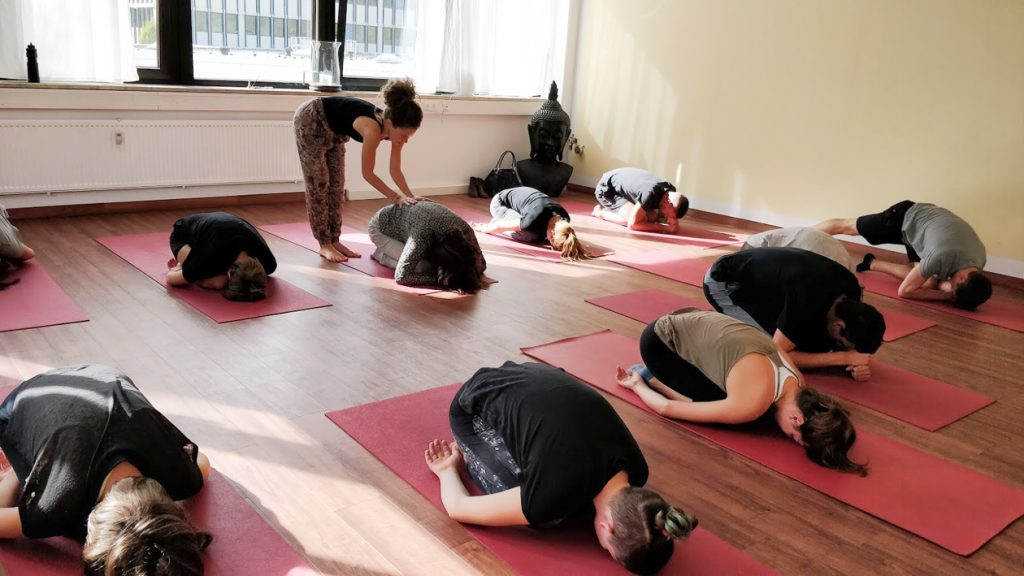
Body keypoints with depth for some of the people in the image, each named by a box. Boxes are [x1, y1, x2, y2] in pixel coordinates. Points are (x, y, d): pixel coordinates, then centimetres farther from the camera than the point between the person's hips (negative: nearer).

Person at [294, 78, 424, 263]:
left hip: (333, 129, 8)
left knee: (336, 185, 7)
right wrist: (396, 197, -25)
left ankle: (334, 240, 14)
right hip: (310, 119, -8)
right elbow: (368, 174, -28)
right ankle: (325, 244, 1)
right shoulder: (373, 129, -39)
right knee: (319, 184, -4)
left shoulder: (394, 128, -18)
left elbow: (395, 170, -8)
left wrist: (411, 197, -17)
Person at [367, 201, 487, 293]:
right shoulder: (423, 234, -44)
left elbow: (481, 264, -14)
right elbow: (401, 276, -41)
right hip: (381, 228, -6)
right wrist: (438, 280, -42)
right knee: (422, 267, -23)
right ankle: (382, 254, 1)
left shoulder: (465, 230, -29)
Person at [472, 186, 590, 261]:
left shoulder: (564, 218, -23)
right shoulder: (535, 219, -41)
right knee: (530, 235, -29)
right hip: (500, 202, -7)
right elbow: (501, 226, -24)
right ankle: (496, 220, -1)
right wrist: (483, 229, -10)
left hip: (521, 195, 7)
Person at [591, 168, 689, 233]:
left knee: (652, 218, 0)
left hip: (622, 182, 8)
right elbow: (632, 224, -36)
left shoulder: (671, 191, -17)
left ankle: (610, 208, 14)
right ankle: (601, 212, -2)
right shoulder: (651, 193, -39)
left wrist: (672, 221, -26)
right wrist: (665, 227, -34)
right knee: (640, 219, -24)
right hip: (606, 189, -8)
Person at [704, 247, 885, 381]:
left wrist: (856, 363, -22)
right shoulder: (808, 298, -37)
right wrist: (845, 357, -31)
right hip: (723, 282, -8)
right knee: (769, 346, -25)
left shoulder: (850, 291, -14)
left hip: (759, 277, 8)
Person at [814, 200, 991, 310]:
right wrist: (947, 296, -35)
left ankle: (872, 263, 15)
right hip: (906, 216, -5)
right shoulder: (943, 257, -45)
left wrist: (950, 289, -25)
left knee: (927, 281, -5)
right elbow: (904, 290, -31)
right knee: (846, 226, 13)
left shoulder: (979, 260, -24)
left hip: (925, 218, 5)